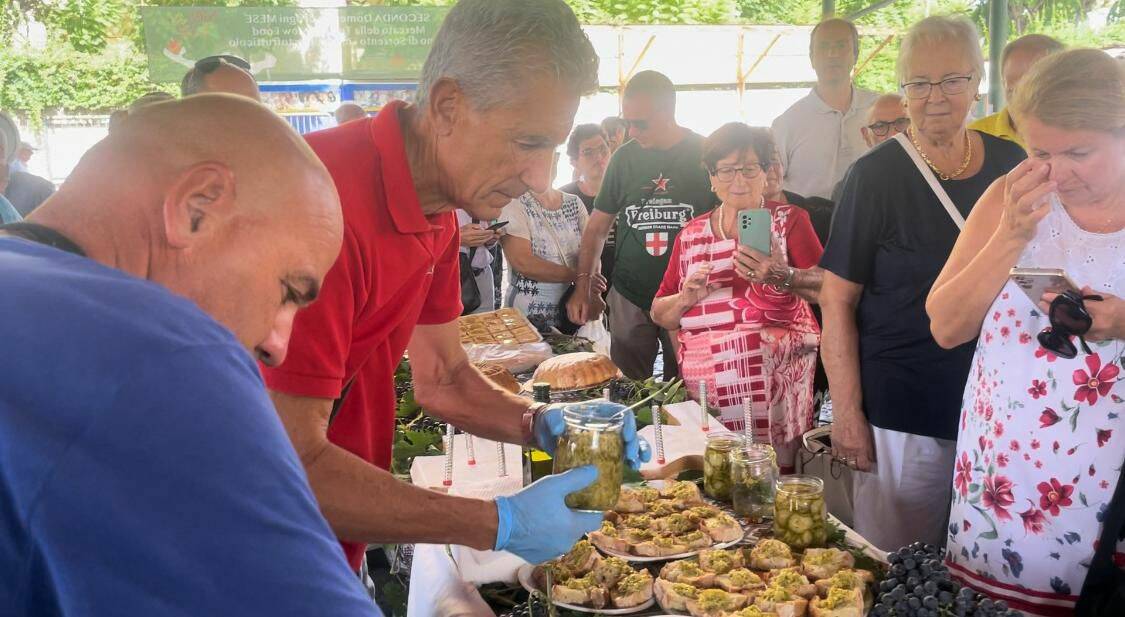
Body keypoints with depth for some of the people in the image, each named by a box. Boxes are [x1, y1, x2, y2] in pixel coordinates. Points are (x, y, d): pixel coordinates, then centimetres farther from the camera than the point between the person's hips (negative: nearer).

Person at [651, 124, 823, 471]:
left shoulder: (788, 220, 7)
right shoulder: (691, 234, 16)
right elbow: (659, 315, 17)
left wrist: (780, 276, -29)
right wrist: (687, 298, -6)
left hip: (777, 385, -2)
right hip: (704, 388, 2)